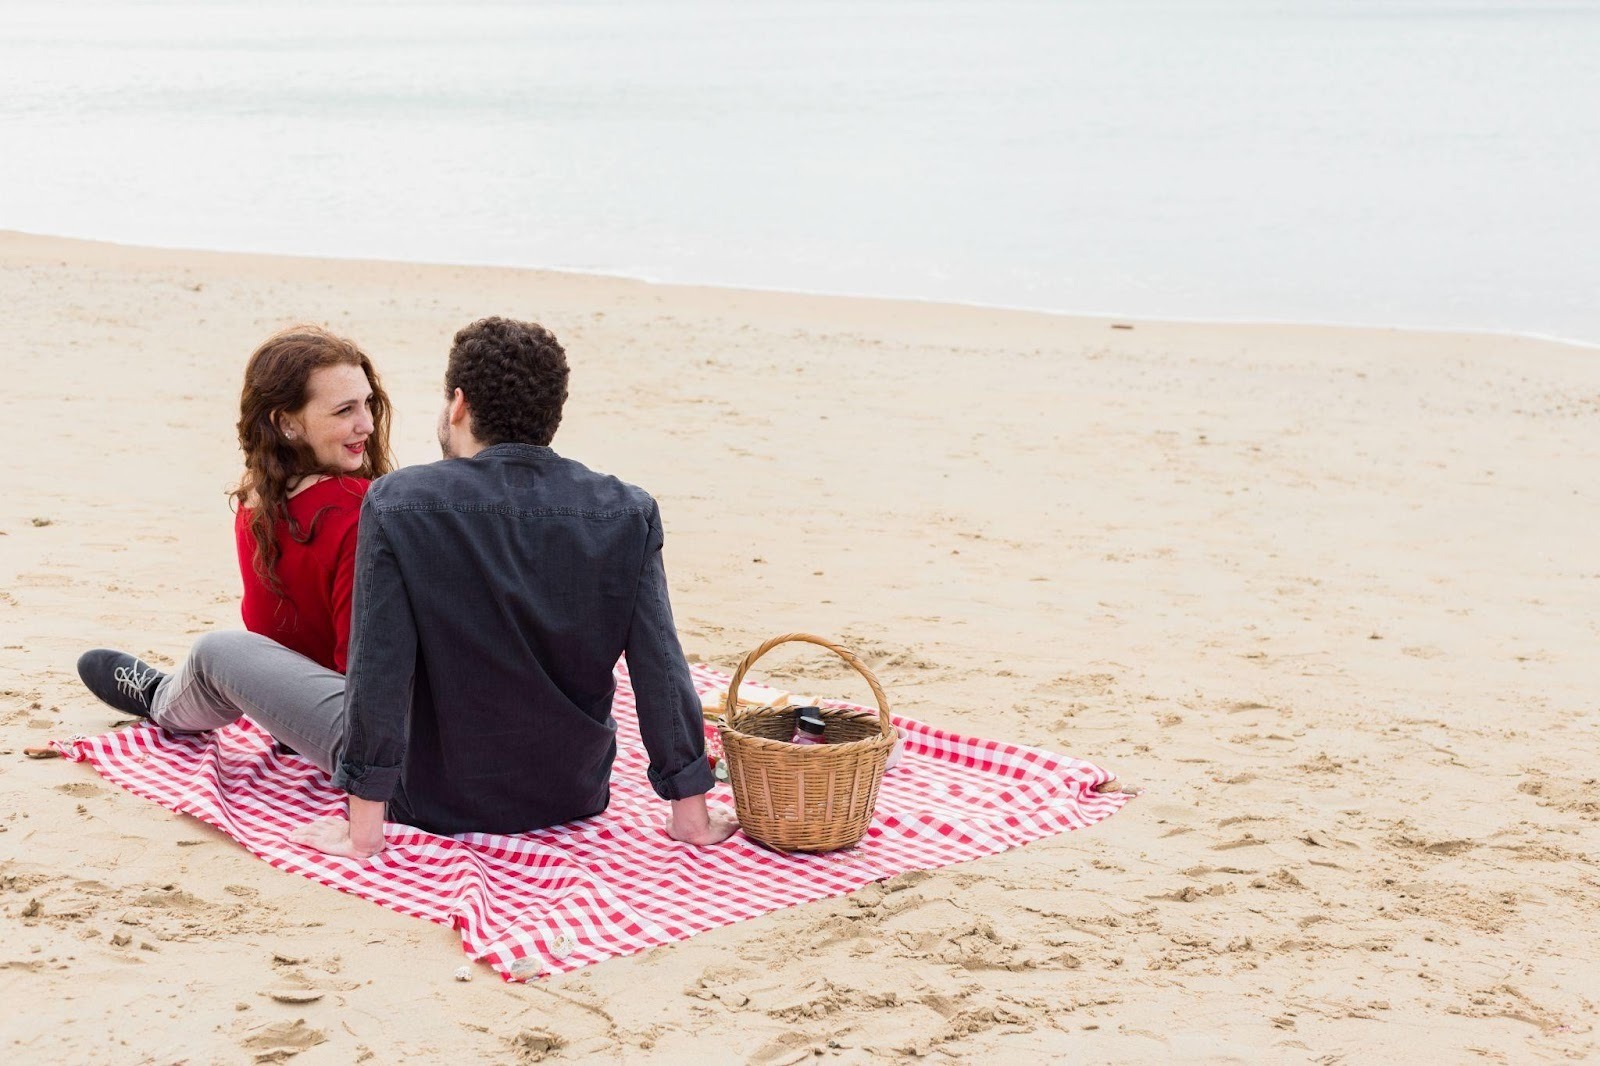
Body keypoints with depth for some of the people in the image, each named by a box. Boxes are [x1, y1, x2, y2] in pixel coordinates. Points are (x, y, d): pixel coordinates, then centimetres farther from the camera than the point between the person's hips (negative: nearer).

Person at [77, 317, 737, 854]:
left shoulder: (399, 505, -22)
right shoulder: (628, 514, -14)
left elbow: (378, 668, -22)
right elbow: (662, 670, -14)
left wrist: (363, 828, -15)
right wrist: (691, 814, -6)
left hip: (440, 798, -4)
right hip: (576, 797, 4)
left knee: (219, 652, 17)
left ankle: (165, 705, 54)